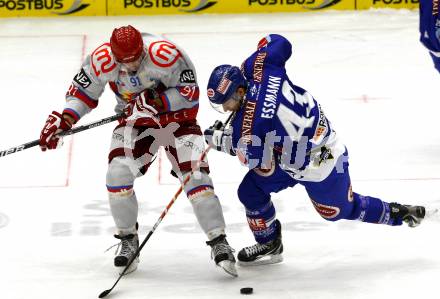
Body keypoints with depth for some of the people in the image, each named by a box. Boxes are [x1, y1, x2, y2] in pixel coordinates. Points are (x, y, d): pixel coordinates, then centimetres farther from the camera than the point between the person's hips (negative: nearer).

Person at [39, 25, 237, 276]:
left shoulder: (166, 54, -30)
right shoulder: (102, 60, -18)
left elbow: (190, 93, -21)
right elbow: (83, 91, -2)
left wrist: (155, 101, -32)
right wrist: (62, 121, -13)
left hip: (178, 117, -3)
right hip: (136, 119, 3)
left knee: (195, 176, -16)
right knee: (118, 173, -16)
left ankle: (219, 243, -9)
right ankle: (128, 240, 3)